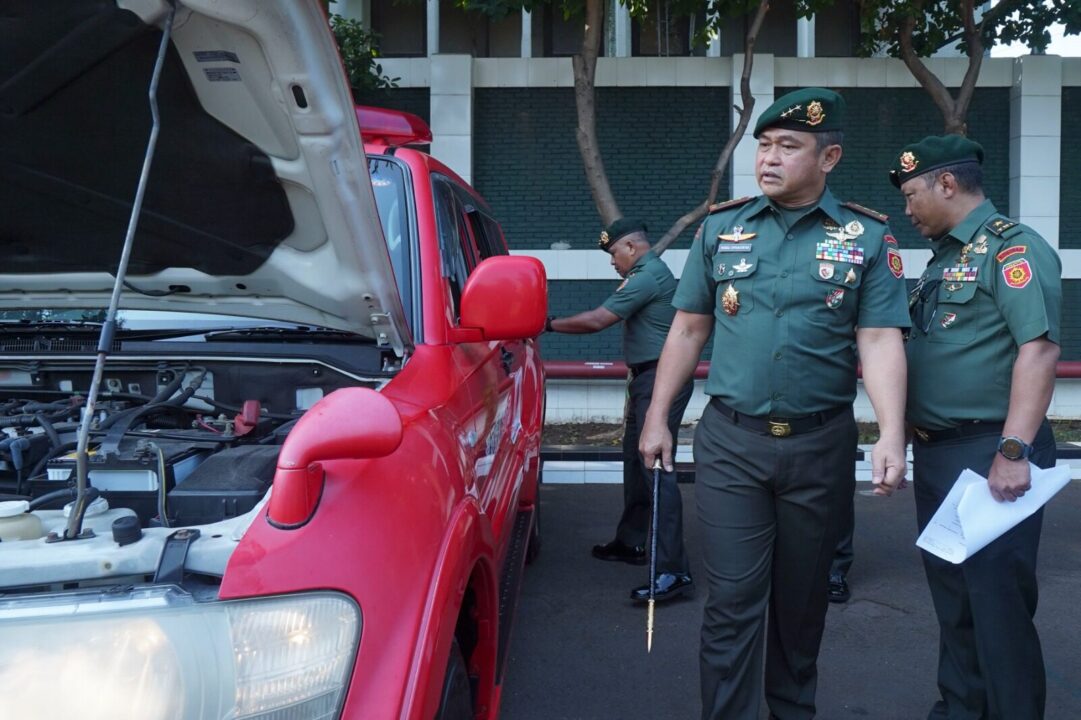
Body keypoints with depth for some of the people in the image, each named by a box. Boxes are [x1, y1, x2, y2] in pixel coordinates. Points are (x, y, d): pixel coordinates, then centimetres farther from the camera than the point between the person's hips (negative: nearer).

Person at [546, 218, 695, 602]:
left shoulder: (647, 276, -15)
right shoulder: (652, 272, 19)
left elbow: (598, 319, -19)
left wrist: (549, 324, -9)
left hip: (659, 380, -11)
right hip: (649, 379, 11)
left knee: (656, 468, -14)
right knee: (636, 460, 17)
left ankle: (673, 571, -15)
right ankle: (630, 542, 30)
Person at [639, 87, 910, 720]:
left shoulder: (867, 237, 0)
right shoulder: (721, 228, 4)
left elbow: (880, 341, -7)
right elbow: (689, 329, 8)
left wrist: (892, 435, -19)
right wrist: (657, 417, 6)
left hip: (821, 445, 0)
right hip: (730, 442, 0)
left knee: (803, 596, 15)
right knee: (733, 599, 0)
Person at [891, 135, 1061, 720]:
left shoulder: (1011, 248, -11)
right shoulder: (945, 257, 16)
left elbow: (1039, 348, -22)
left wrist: (1014, 452, -28)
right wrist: (916, 437, 16)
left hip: (989, 453, -9)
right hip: (935, 453, 9)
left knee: (997, 599, -2)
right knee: (951, 594, 17)